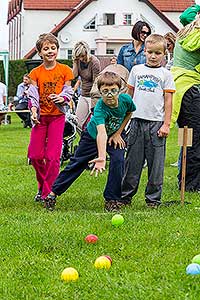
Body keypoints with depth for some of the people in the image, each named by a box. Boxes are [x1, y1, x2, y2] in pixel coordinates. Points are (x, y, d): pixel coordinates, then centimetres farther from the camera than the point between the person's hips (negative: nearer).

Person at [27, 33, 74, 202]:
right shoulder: (35, 73, 3)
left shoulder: (64, 70, 0)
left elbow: (68, 92, 1)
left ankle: (49, 192, 0)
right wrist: (34, 110, -18)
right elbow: (33, 95, -1)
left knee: (52, 156, -8)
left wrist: (62, 98, -21)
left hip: (57, 116, -2)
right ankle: (42, 186, 24)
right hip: (41, 116, 2)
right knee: (35, 155, 2)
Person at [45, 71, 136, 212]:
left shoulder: (126, 100, -27)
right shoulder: (100, 108, -40)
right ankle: (54, 192, 16)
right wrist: (101, 157, -68)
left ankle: (111, 200, -8)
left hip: (115, 135, 3)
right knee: (77, 164, 3)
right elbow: (101, 133, -55)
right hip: (93, 136, -3)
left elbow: (129, 113, 0)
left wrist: (118, 133, -9)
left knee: (118, 161, -19)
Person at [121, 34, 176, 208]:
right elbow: (129, 94, 16)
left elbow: (168, 100, 2)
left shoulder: (166, 74, 4)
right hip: (137, 121, 2)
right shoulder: (137, 70, 10)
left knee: (156, 163, 0)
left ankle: (153, 198, 8)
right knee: (133, 161, 5)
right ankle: (125, 196, 12)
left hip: (156, 123, -2)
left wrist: (166, 124, -5)